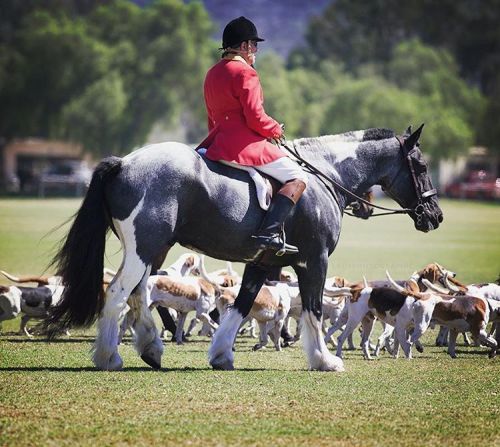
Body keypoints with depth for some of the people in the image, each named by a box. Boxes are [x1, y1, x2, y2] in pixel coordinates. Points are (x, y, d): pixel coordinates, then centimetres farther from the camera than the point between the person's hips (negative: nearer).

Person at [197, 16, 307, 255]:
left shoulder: (212, 74, 17)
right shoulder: (245, 73, -12)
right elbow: (255, 117, -18)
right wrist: (275, 130, 0)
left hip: (218, 143, 9)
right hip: (245, 144, -9)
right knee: (297, 178, -9)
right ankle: (269, 232, -24)